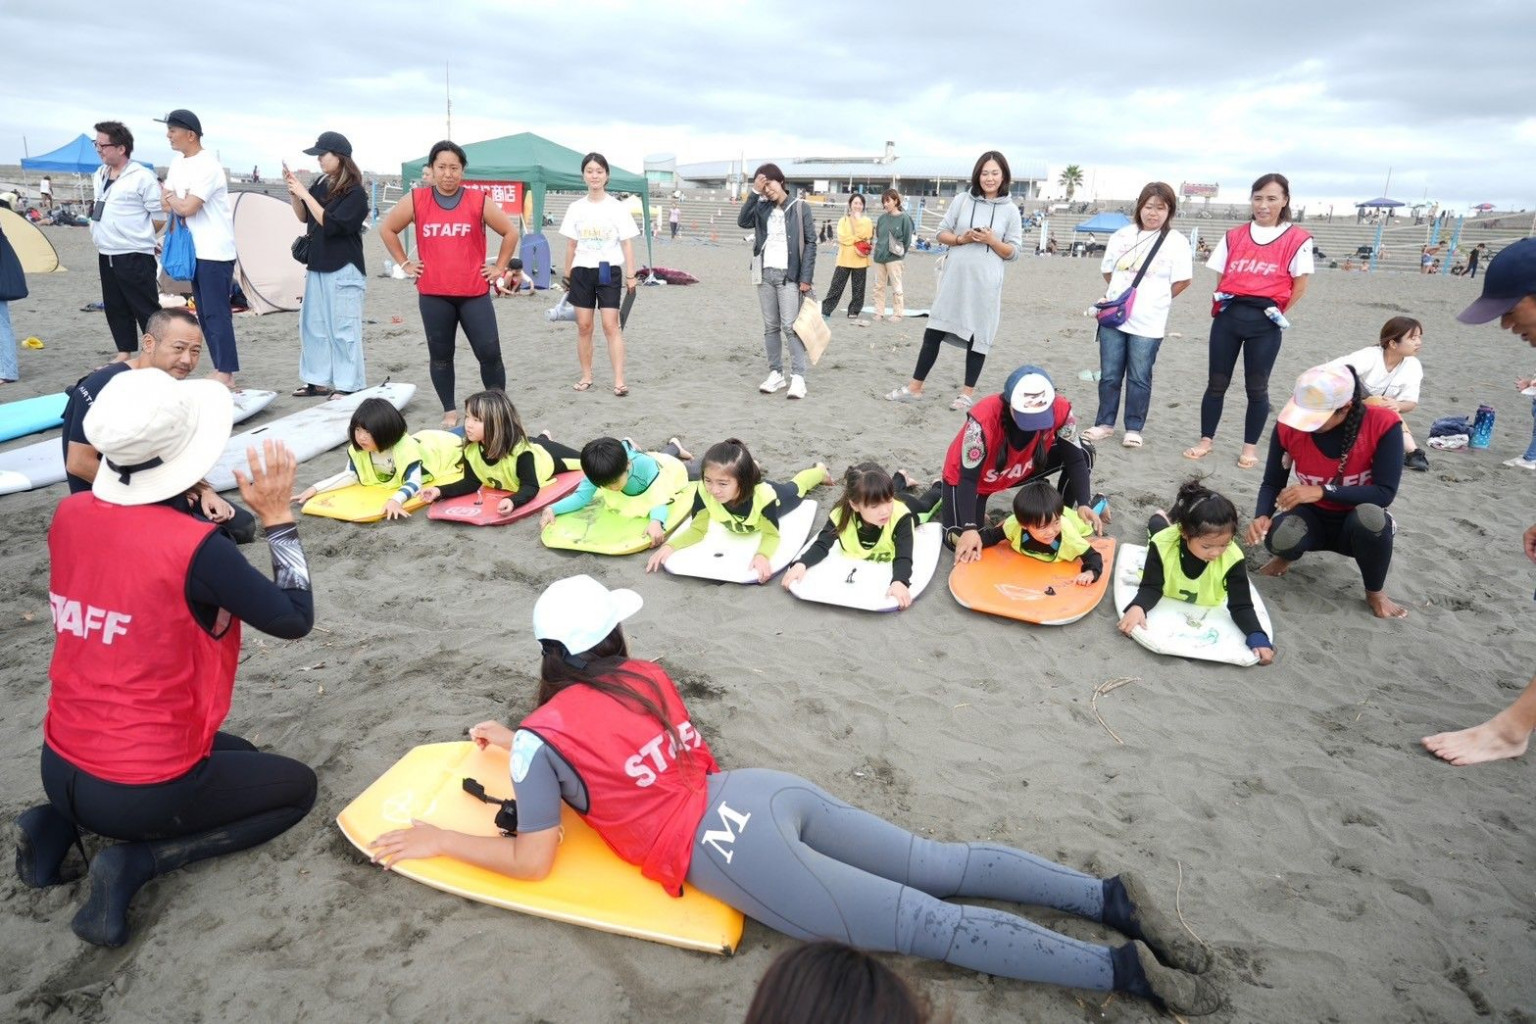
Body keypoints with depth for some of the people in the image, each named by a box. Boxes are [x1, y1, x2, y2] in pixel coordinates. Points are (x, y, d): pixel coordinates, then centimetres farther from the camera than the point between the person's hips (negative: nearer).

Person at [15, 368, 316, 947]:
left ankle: (60, 822, 13)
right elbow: (295, 620, -13)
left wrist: (190, 505, 5)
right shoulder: (195, 547, -25)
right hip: (142, 787, -7)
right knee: (297, 787, 15)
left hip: (60, 768, 7)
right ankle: (136, 862, -2)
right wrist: (277, 516, -11)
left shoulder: (67, 516, -5)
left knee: (236, 753, 31)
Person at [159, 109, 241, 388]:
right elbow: (166, 198, 15)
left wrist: (171, 199, -1)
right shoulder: (177, 162, 12)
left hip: (215, 251, -10)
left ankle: (226, 374, -4)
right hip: (194, 249, 10)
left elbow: (187, 208, -21)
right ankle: (220, 369, 17)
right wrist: (173, 201, -7)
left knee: (216, 313, -8)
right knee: (204, 313, 11)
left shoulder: (207, 166, -17)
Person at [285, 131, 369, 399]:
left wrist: (304, 193, -16)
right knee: (311, 325, 12)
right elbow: (304, 217, 15)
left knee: (343, 329, -5)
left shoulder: (355, 193, -12)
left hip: (343, 270, -8)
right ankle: (318, 380, 21)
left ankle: (348, 387, 1)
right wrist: (292, 190, 1)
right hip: (318, 266, 8)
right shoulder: (320, 184, 8)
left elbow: (330, 224, -20)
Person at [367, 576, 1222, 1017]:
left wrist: (438, 840, 13)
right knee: (941, 867, 6)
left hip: (729, 849, -7)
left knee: (926, 923, -10)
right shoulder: (648, 677, 18)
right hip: (763, 793, 7)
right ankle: (1113, 896, -2)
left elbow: (534, 860, 1)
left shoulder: (542, 733, -1)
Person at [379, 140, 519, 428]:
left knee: (489, 353, -5)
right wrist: (404, 264, 9)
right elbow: (387, 230, 14)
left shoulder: (478, 201, -1)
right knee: (440, 355, 8)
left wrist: (499, 267, 6)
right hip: (433, 294, 1)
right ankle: (450, 412, 21)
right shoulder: (415, 201, 1)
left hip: (474, 293, -1)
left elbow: (510, 232, 9)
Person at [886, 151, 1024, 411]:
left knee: (977, 336, 3)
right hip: (954, 278, 1)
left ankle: (968, 393, 14)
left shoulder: (1010, 210, 3)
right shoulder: (962, 200, 5)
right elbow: (942, 233, 8)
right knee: (934, 332, 3)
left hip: (985, 283, -1)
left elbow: (1013, 253, 3)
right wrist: (961, 239, -10)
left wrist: (992, 241, -13)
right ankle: (914, 387, 12)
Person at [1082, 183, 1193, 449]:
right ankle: (1104, 423, 18)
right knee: (1109, 375, 8)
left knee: (1139, 379, 4)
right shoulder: (1122, 235, 6)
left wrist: (1154, 300, 1)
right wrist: (1119, 295, 10)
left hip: (1148, 323, -3)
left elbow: (1182, 281, -2)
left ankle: (1133, 429, 13)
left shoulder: (1176, 242, -4)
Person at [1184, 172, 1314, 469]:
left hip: (1264, 323, -3)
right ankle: (1206, 441, 17)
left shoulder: (1297, 239, -2)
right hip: (1228, 317, 3)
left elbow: (1299, 286, 0)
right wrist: (1222, 303, -1)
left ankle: (1250, 447, 16)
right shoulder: (1234, 236, 8)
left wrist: (1277, 313, 0)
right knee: (1216, 383, 7)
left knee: (1257, 387, 5)